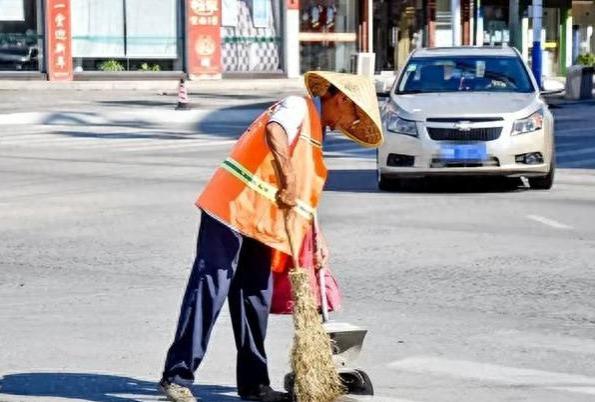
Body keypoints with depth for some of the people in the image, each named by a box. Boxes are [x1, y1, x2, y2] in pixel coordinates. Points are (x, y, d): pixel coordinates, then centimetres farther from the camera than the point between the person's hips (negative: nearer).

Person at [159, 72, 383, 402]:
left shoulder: (316, 130, 22)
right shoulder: (298, 107, -7)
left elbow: (307, 196, 28)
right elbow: (274, 132, -31)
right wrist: (287, 182, -38)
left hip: (260, 223, 10)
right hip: (232, 209, -10)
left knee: (256, 299, 9)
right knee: (209, 291, -10)